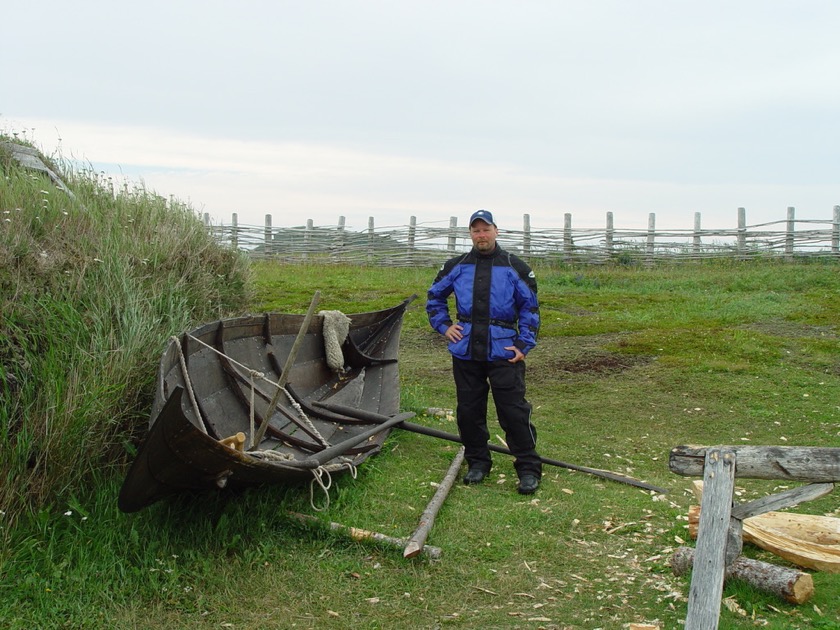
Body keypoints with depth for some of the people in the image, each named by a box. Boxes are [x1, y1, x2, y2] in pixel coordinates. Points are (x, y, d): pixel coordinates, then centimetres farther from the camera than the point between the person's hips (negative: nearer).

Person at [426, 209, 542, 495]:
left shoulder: (515, 267, 2)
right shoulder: (456, 267, 9)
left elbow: (530, 307, 5)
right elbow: (434, 297, 22)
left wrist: (524, 344, -3)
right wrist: (443, 325, 9)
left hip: (503, 353, -3)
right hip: (465, 353, 3)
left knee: (514, 410, -6)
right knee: (469, 411, 9)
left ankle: (529, 469, 4)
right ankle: (477, 462, 25)